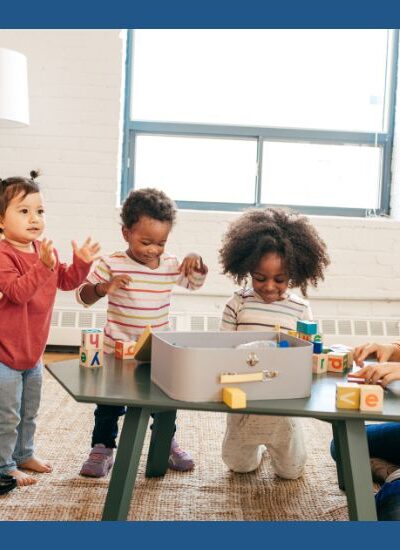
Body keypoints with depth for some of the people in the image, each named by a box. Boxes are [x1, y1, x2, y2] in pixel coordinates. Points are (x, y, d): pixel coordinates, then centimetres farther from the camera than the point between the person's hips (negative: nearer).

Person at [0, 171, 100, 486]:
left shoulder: (46, 250, 4)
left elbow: (66, 281, 10)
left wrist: (81, 263, -7)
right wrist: (43, 266, -43)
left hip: (33, 351, 8)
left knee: (29, 412, 23)